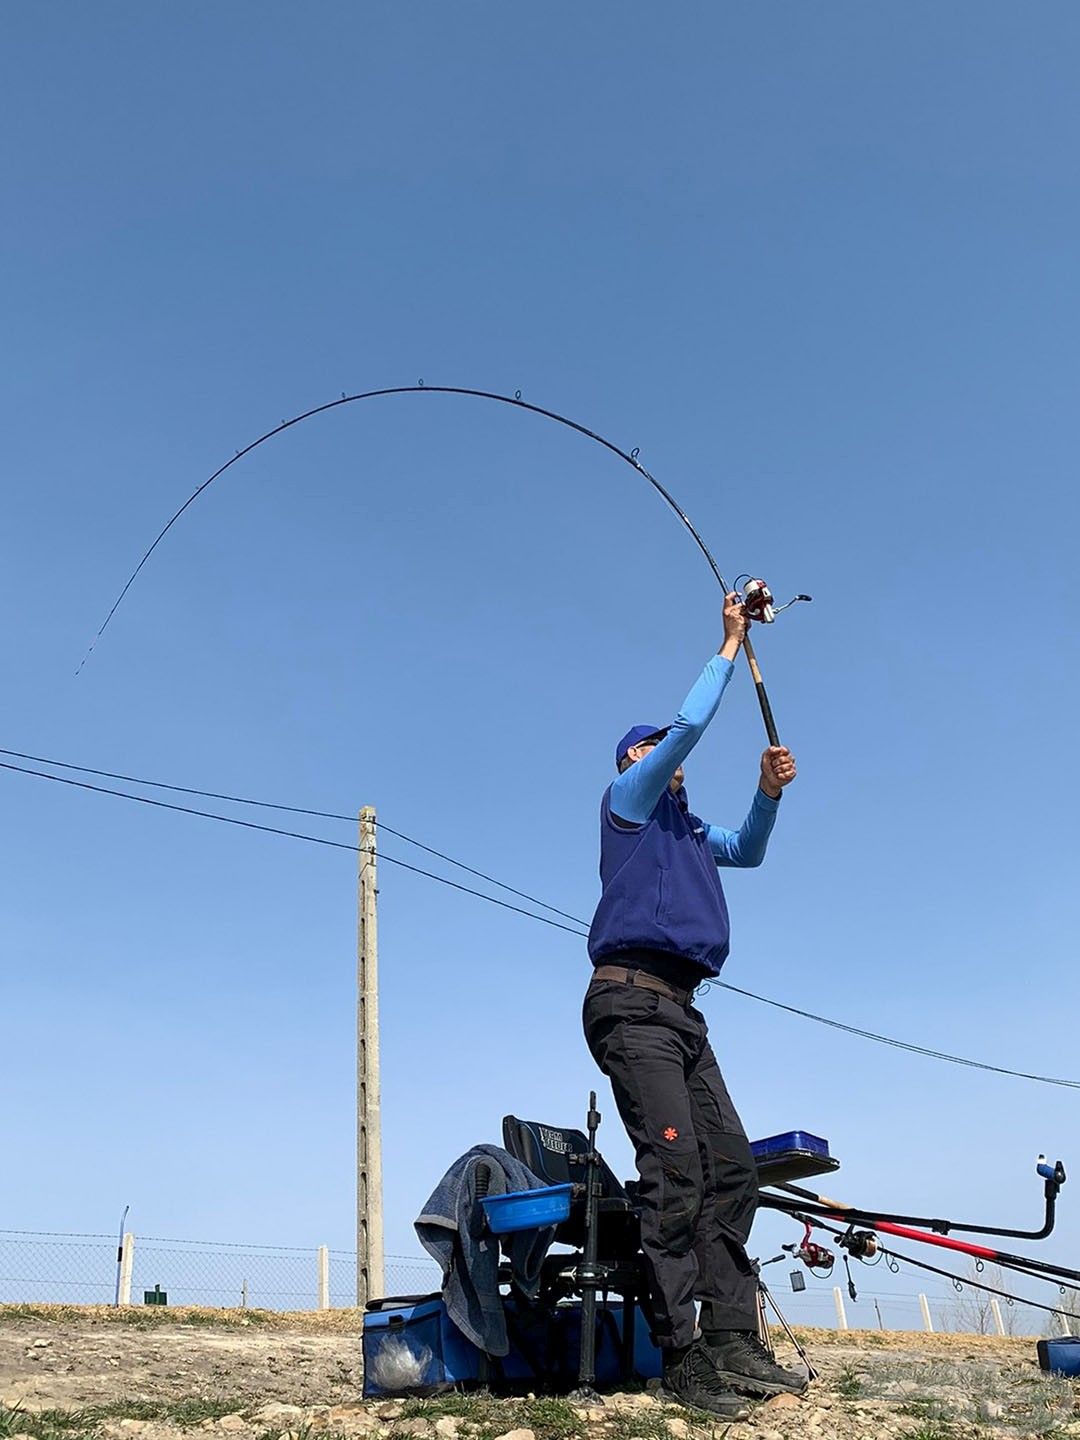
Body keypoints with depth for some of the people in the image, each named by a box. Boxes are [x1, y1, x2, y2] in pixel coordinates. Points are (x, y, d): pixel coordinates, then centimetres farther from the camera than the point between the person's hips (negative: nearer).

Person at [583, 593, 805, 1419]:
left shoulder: (685, 827, 28)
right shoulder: (627, 799, 6)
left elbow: (748, 851, 39)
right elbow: (690, 723, -1)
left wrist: (768, 792, 20)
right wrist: (731, 645, 9)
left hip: (680, 1013, 9)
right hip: (632, 1003, -9)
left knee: (732, 1165, -2)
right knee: (677, 1171, -17)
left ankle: (734, 1342, -2)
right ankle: (683, 1358, -15)